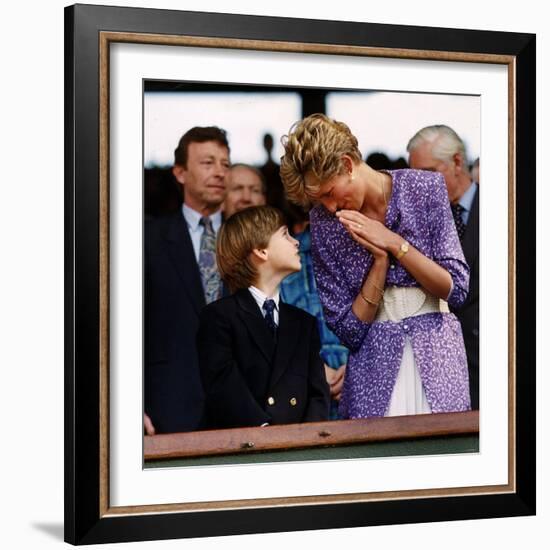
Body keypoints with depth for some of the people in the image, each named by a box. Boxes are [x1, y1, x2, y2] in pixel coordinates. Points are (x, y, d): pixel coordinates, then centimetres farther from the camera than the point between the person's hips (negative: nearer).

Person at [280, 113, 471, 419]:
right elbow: (349, 329, -3)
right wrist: (380, 259, -14)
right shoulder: (323, 221, -1)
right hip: (374, 369, 1)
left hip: (436, 357, -1)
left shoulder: (425, 188, -4)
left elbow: (456, 289, -5)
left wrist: (394, 244, -13)